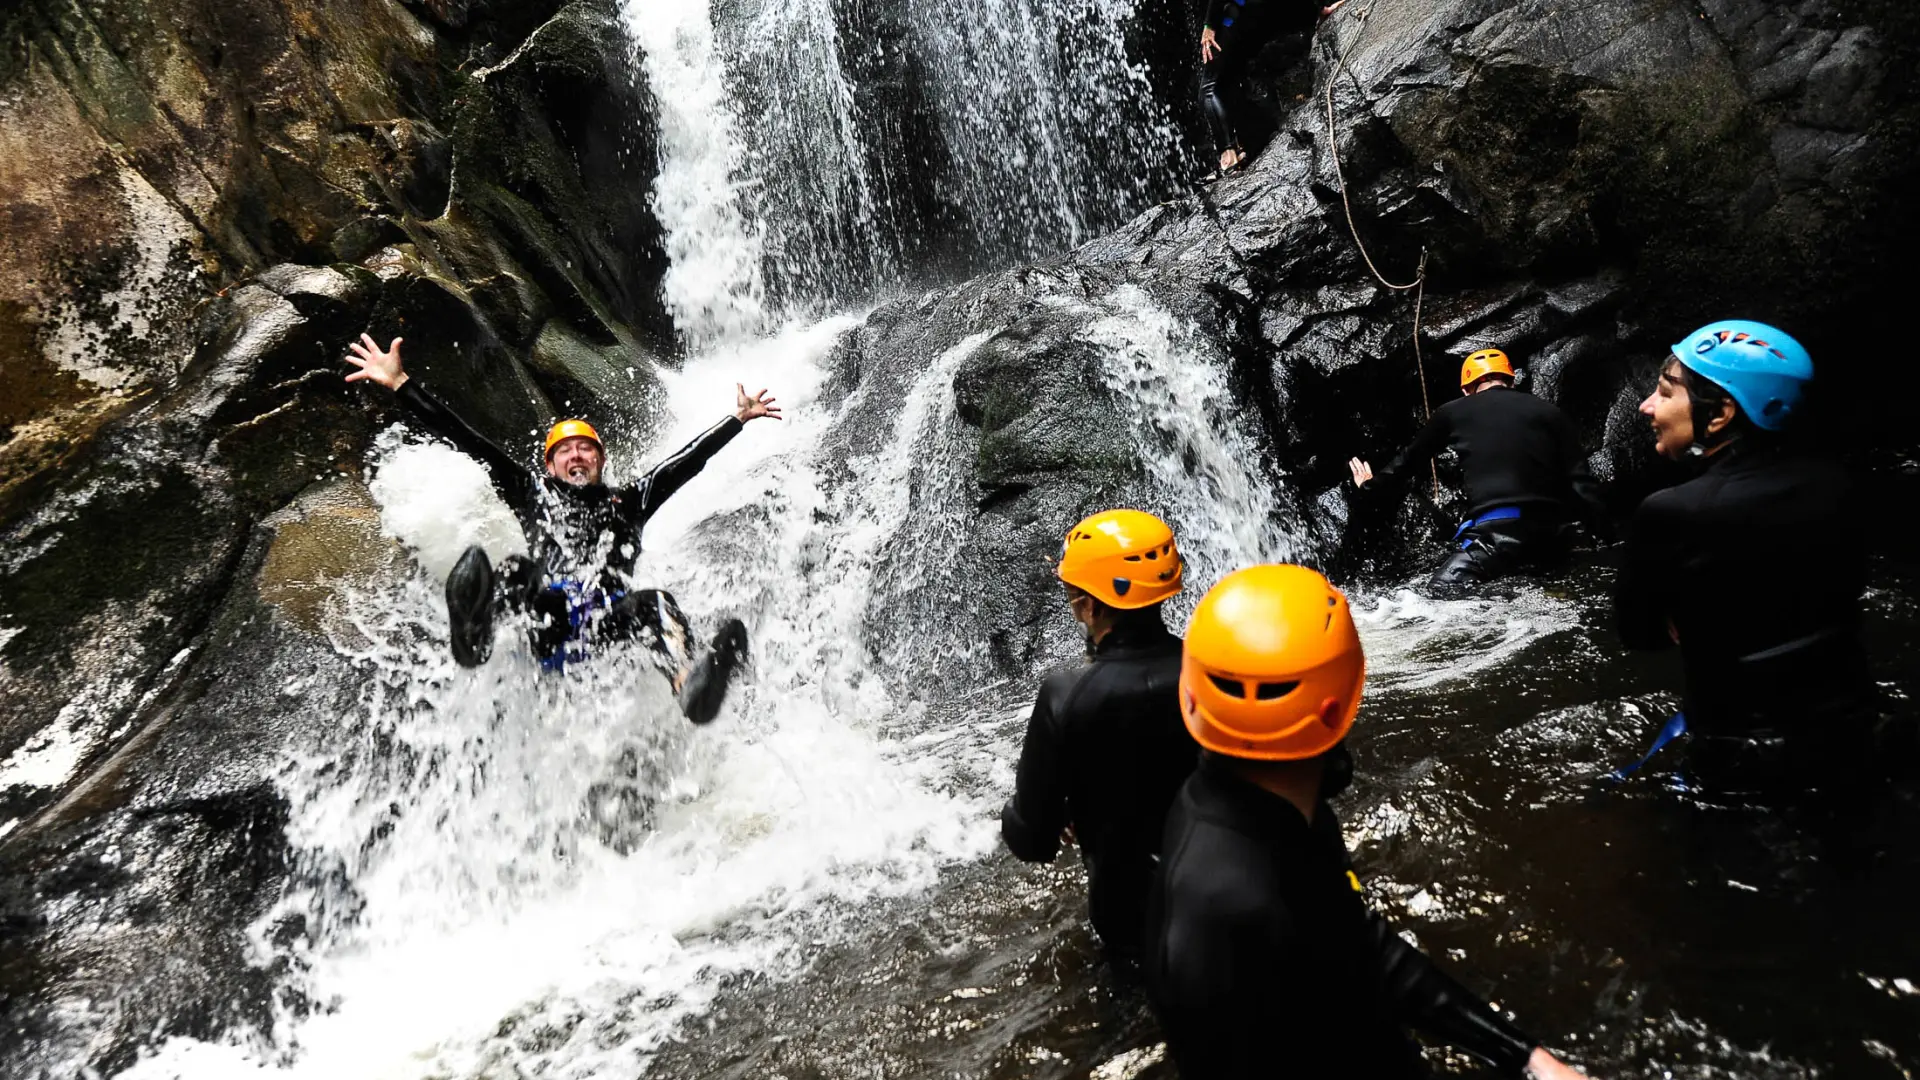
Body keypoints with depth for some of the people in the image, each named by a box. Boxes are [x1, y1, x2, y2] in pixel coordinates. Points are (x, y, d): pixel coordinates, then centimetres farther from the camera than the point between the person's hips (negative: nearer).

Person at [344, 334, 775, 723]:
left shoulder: (627, 502, 33)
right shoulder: (534, 493, 32)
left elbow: (686, 461, 33)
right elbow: (467, 440, 28)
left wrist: (738, 418, 32)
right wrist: (399, 384, 25)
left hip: (610, 619, 0)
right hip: (548, 619, 0)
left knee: (655, 601, -32)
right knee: (516, 571, -31)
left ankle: (689, 685, -65)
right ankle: (475, 632, -68)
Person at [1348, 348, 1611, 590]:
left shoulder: (1454, 412, 14)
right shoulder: (1550, 413, 19)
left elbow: (1410, 458, 30)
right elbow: (1580, 482, 12)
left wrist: (1374, 484, 48)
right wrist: (1609, 537, 15)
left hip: (1496, 531, -4)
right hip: (1552, 537, 4)